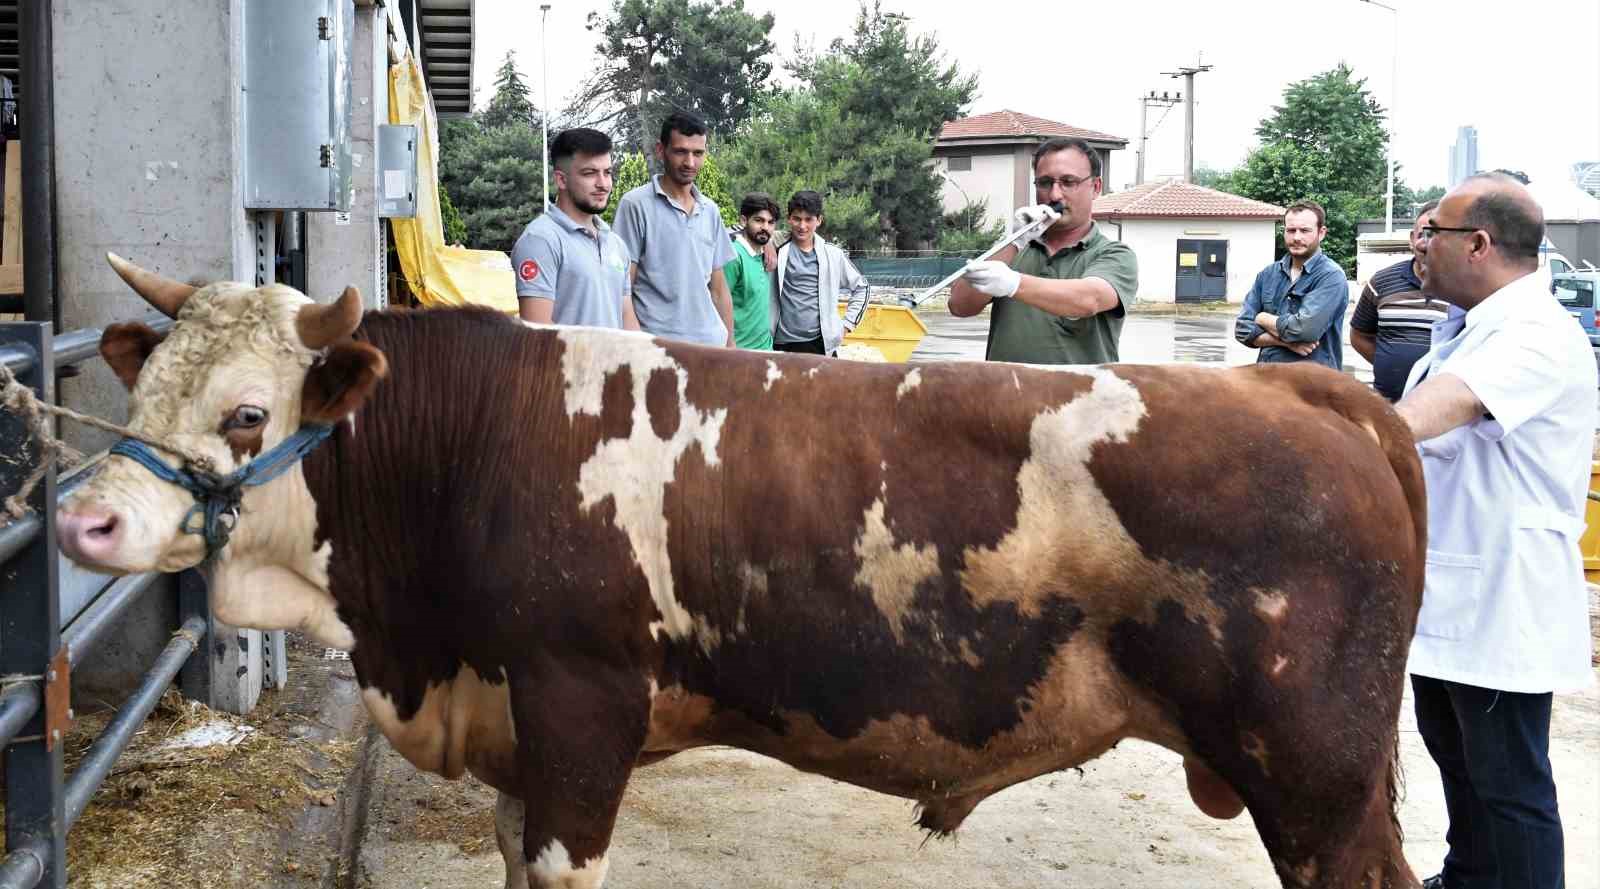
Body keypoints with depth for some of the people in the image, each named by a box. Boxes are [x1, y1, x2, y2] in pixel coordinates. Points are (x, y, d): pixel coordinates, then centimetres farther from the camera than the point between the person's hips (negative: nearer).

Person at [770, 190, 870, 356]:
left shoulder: (832, 255, 7)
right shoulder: (778, 250, 1)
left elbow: (860, 287, 18)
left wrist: (847, 323, 11)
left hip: (821, 344, 1)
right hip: (782, 344, -1)